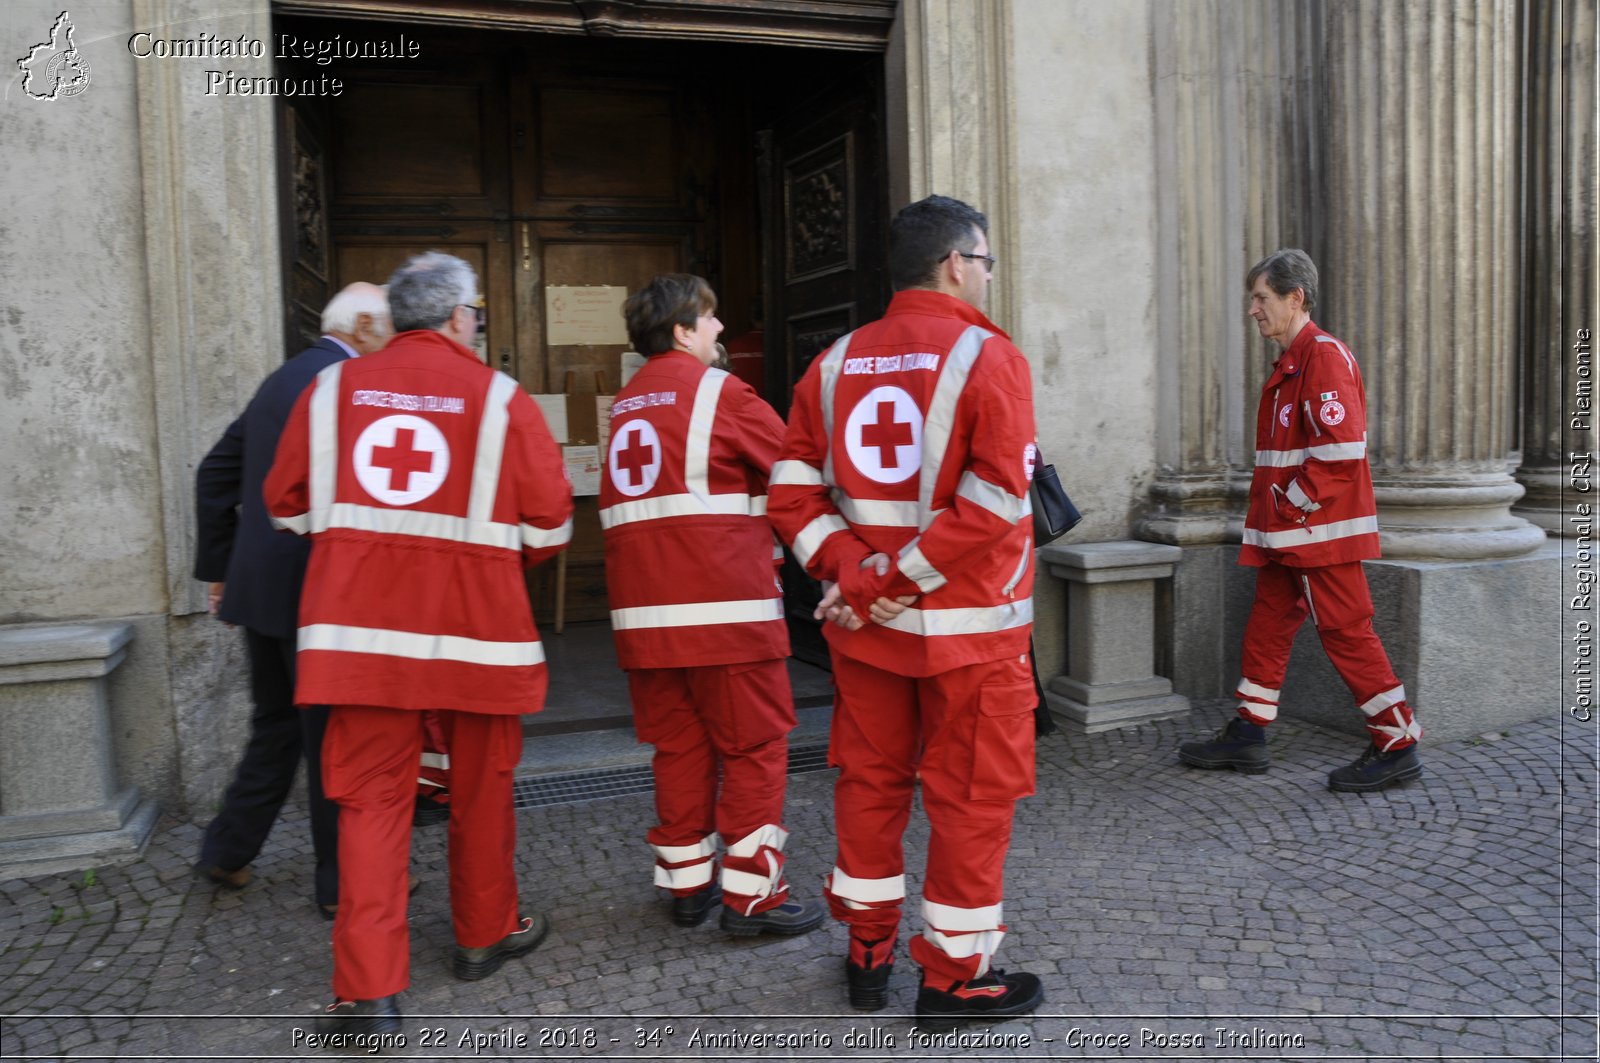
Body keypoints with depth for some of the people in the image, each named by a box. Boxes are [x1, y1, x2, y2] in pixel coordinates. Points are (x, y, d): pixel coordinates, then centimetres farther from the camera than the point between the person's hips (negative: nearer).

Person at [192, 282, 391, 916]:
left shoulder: (284, 378, 15)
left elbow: (216, 472, 20)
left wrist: (218, 568, 22)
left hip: (260, 586, 9)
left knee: (277, 727, 22)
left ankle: (225, 853, 31)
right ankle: (342, 882, 15)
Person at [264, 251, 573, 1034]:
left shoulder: (334, 388, 5)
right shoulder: (501, 398, -3)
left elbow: (289, 504, 10)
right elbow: (548, 522, -4)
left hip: (360, 622, 2)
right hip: (473, 623, -2)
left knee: (371, 797, 7)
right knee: (480, 789, 15)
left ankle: (367, 989, 4)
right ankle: (486, 934, 32)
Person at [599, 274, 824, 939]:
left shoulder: (625, 405, 16)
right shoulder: (716, 390, -5)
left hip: (644, 609, 7)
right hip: (725, 605, -7)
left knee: (678, 745, 13)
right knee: (756, 746, 2)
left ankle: (687, 885, 21)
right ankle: (752, 894, 5)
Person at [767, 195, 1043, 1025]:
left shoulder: (836, 364, 7)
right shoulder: (987, 356, -9)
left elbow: (791, 492, 0)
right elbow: (995, 501, -20)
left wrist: (849, 571, -8)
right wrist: (896, 580, -16)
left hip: (863, 624, 6)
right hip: (968, 626, -5)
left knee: (870, 779, 17)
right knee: (971, 794, 7)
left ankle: (868, 954, 31)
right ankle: (955, 976, 19)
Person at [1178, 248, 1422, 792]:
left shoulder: (1324, 355, -14)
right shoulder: (1290, 362, 18)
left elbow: (1341, 446, -22)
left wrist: (1294, 503, -17)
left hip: (1320, 531, -10)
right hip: (1287, 533, 10)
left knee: (1346, 632, -4)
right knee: (1268, 625, 13)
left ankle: (1398, 744, 8)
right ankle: (1247, 737, 21)